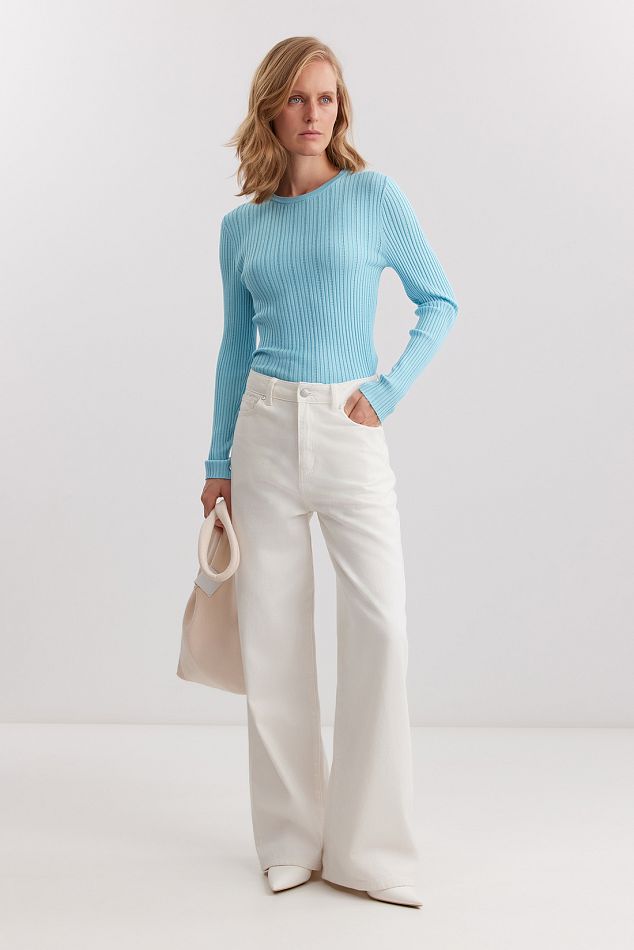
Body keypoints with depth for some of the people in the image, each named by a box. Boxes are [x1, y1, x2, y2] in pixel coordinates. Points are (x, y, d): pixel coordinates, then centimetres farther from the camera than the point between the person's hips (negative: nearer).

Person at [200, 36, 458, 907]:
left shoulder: (374, 195, 2)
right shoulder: (242, 227, 9)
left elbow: (440, 303, 5)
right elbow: (236, 348, 13)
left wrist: (387, 391, -7)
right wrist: (218, 462, 11)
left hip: (350, 435, -2)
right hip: (265, 432, 2)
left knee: (380, 626, -9)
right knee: (273, 635, 4)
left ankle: (369, 846, 6)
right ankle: (293, 841, 18)